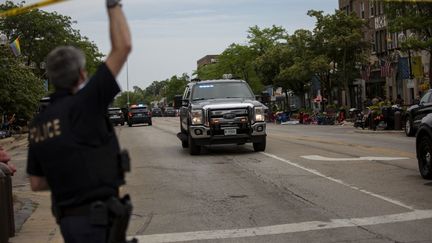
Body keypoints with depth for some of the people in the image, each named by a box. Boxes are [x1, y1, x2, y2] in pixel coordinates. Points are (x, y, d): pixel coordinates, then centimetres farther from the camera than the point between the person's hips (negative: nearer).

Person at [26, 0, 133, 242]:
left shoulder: (39, 122, 6)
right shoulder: (83, 106, -15)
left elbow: (36, 183, 11)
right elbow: (123, 47, -16)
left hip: (68, 217, 8)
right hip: (96, 219, -8)